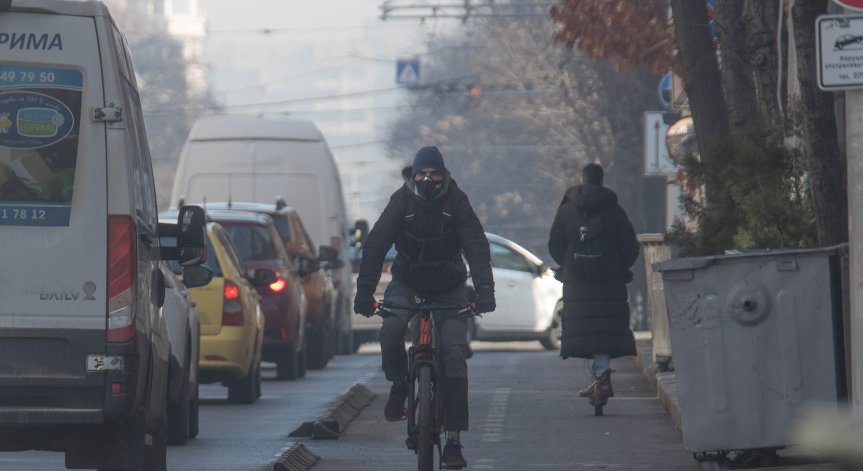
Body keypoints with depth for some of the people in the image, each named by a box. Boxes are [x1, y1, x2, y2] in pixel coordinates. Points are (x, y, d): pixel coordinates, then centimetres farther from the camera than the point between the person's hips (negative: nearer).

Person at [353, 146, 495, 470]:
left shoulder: (456, 202, -14)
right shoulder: (402, 201, -14)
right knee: (391, 328, -31)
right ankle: (398, 385, -1)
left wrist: (484, 290, -33)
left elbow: (476, 246, -19)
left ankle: (454, 438, -11)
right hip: (407, 281, 0)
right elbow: (375, 245, -17)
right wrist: (364, 291, -27)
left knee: (454, 353, -14)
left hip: (449, 287, 0)